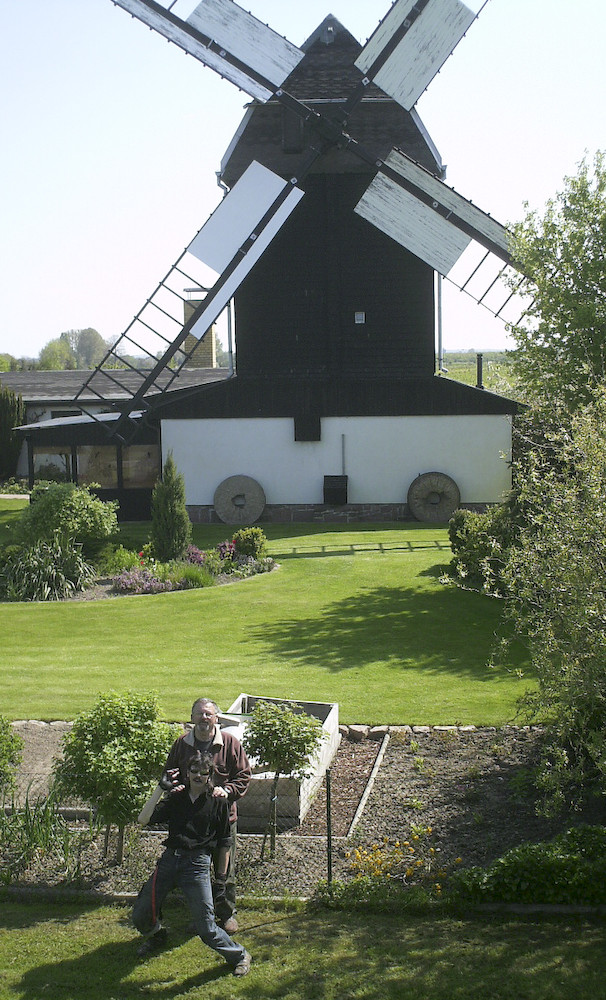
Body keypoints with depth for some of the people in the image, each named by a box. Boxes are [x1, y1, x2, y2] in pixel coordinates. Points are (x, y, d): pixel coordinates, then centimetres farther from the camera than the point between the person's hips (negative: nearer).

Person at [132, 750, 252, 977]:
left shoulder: (218, 803, 3)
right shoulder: (175, 798, 8)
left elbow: (224, 844, 8)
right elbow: (143, 820, -3)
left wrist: (221, 878, 5)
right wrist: (160, 789, -7)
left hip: (197, 864, -3)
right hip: (169, 859, 4)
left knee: (206, 929, -8)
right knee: (140, 917, 7)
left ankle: (239, 956, 17)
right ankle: (156, 936, 43)